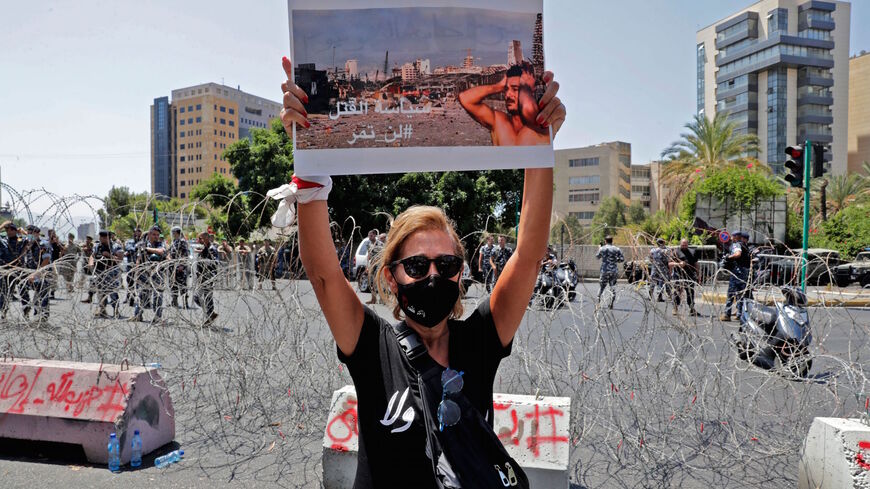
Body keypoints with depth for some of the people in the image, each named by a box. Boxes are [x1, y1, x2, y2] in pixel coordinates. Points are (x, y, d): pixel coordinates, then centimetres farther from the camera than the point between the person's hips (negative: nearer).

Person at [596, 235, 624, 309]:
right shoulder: (617, 249, 1)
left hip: (605, 270, -1)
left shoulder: (602, 249, -3)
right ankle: (611, 304, 1)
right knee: (613, 287, 6)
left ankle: (598, 302, 11)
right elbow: (622, 259, 1)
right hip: (614, 271, 1)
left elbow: (597, 257, 12)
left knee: (601, 286, 10)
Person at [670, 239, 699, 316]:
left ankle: (692, 309, 17)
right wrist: (678, 264, -21)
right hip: (679, 277, -4)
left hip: (690, 277, 4)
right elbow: (670, 264, -3)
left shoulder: (692, 253, 16)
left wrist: (697, 275, 17)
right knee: (677, 293, -4)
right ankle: (675, 309, 4)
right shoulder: (676, 253, 2)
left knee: (691, 293, 9)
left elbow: (696, 264, 22)